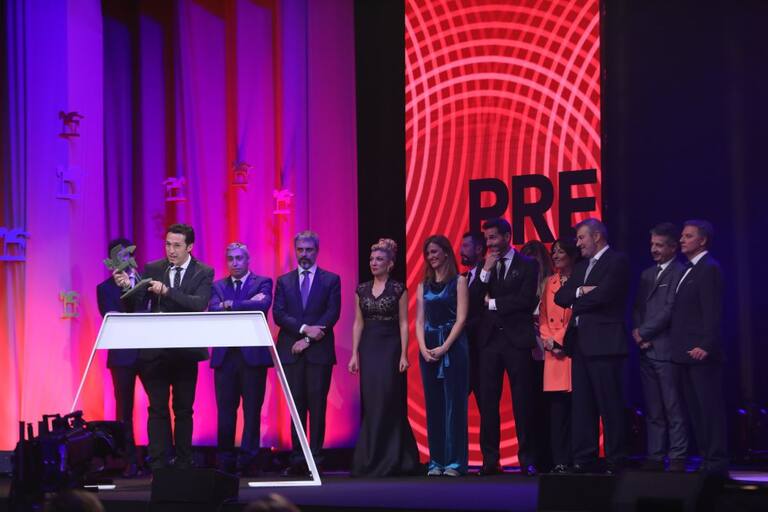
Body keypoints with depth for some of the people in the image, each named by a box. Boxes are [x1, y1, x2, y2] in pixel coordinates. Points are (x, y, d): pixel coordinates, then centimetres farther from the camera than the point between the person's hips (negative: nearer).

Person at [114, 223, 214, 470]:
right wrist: (127, 286, -21)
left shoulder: (203, 273, 0)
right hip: (156, 350, 1)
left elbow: (200, 304, -17)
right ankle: (158, 466, -1)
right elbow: (135, 307, 0)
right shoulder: (152, 269, 4)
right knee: (158, 409, -1)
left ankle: (183, 464, 15)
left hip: (186, 351, 0)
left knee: (184, 410, 8)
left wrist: (167, 291, -28)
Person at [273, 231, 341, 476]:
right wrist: (304, 329, -13)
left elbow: (333, 314, -3)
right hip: (292, 352, 2)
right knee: (296, 405, 3)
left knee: (317, 405, -3)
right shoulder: (284, 281, 12)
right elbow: (278, 314, 2)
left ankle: (315, 458, -1)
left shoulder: (331, 280, 7)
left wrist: (308, 339, -10)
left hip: (319, 352, -2)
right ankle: (297, 458, 5)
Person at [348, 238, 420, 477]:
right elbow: (358, 323, 10)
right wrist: (354, 354, 3)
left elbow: (403, 324, -4)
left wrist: (403, 355, -10)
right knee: (370, 404, 3)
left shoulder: (398, 289, -1)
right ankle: (370, 460, 9)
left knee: (387, 401, -5)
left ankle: (389, 460, 3)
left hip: (390, 347, -4)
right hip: (368, 348, 4)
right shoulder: (362, 290, 10)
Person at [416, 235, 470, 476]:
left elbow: (461, 318, -6)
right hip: (428, 349, 4)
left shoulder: (458, 281, 2)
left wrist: (444, 347, -14)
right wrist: (423, 348, -6)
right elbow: (419, 321, 10)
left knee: (453, 404, -5)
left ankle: (455, 461, -3)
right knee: (433, 405, 4)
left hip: (453, 346, -4)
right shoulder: (424, 286, 15)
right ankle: (436, 461, 8)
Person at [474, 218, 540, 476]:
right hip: (490, 339, 4)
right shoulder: (484, 267, 14)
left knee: (522, 401, -2)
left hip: (517, 339, -4)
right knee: (487, 401, 0)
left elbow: (525, 300, -10)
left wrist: (493, 303, -3)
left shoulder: (527, 265, 2)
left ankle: (527, 459, 2)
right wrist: (486, 271, -5)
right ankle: (490, 460, 2)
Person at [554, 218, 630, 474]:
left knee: (609, 405, -6)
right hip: (580, 342, 8)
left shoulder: (617, 262, -4)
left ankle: (615, 461, -3)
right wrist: (581, 292, -8)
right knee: (581, 405, 7)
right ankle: (584, 460, 9)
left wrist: (577, 304, 0)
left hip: (603, 342, -8)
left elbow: (603, 294, -17)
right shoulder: (581, 266, 21)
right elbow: (560, 297, 12)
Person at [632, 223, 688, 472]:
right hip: (646, 350, 7)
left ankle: (677, 458, -3)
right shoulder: (647, 274, 20)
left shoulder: (680, 273, -6)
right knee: (653, 410, 8)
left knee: (673, 408, -5)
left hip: (666, 349, -7)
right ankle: (655, 457, 10)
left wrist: (643, 333, -8)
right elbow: (638, 308, 18)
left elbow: (670, 309, -13)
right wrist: (638, 333, 0)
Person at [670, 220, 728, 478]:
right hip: (686, 352, 10)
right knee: (696, 409, 9)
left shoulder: (709, 268, -9)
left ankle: (717, 462, -6)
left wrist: (706, 346, -22)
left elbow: (712, 312, -16)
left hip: (701, 352, -9)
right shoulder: (689, 270, 19)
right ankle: (707, 459, 13)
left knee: (710, 407, -7)